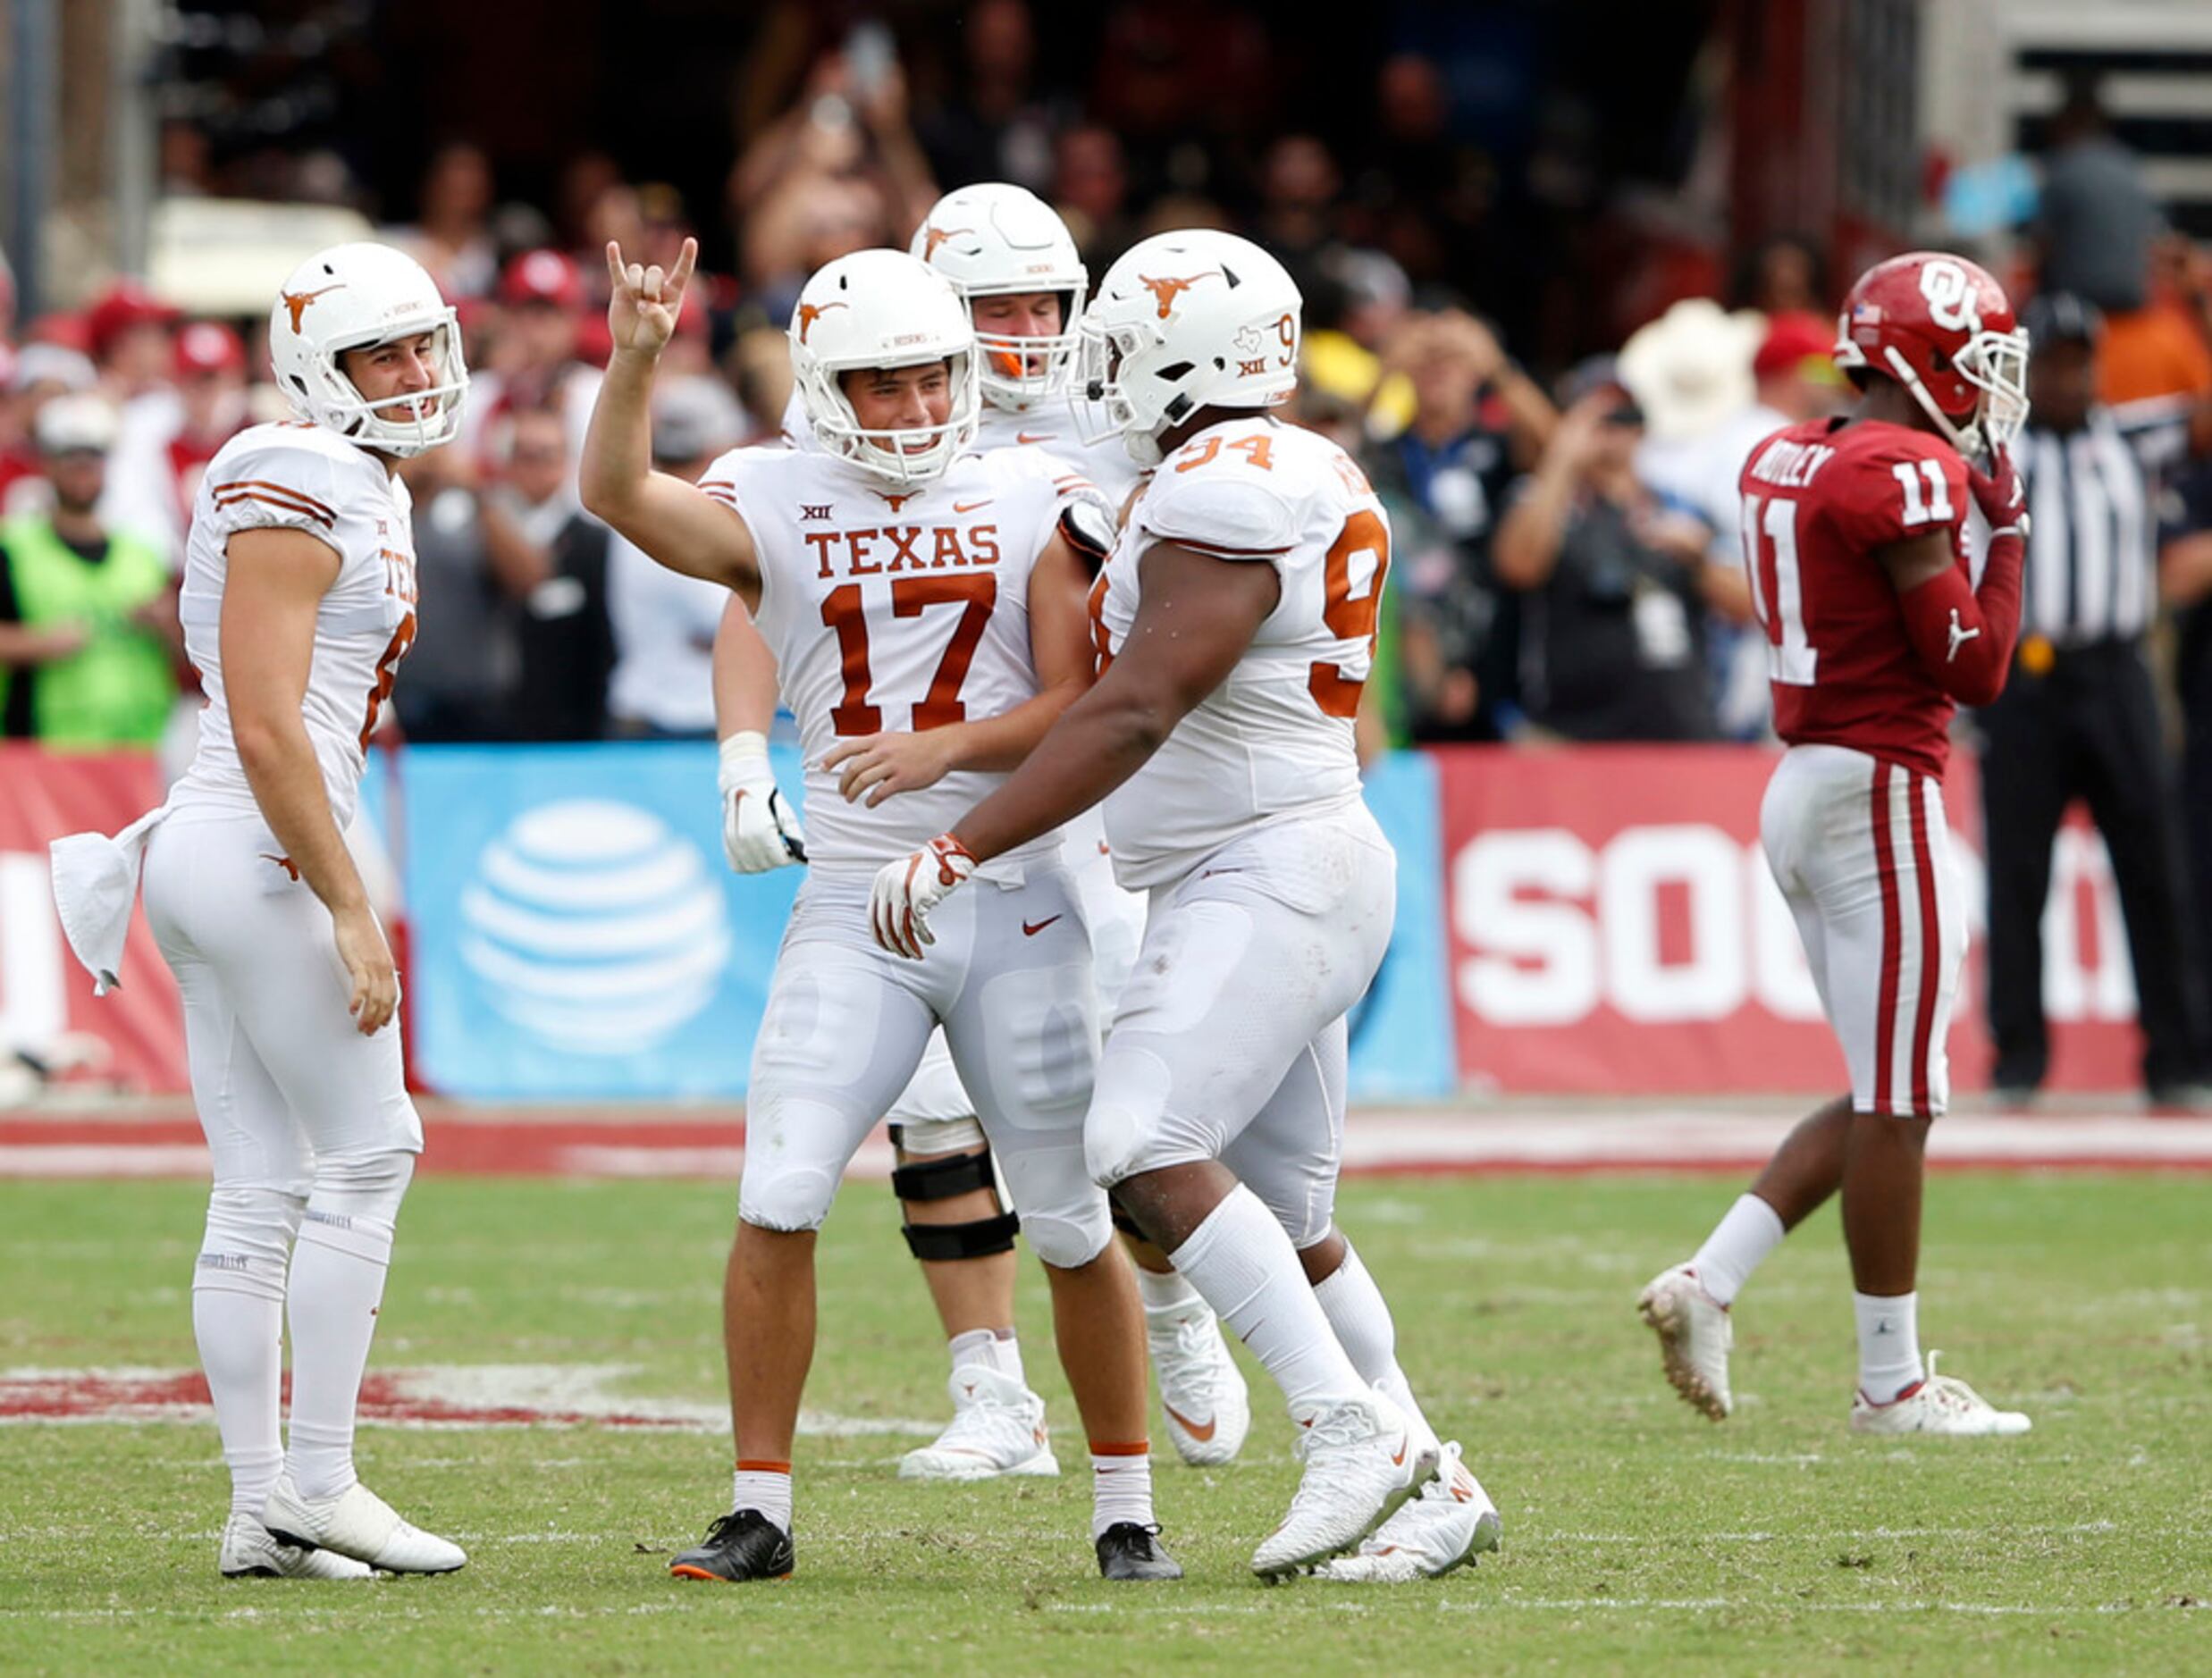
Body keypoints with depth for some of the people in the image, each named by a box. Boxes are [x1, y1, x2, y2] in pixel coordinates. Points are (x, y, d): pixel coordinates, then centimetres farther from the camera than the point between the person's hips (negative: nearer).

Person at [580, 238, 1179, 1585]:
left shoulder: (1024, 501, 3)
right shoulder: (774, 509, 2)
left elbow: (1077, 706, -2)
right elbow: (618, 494, -17)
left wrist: (948, 745, -19)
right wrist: (637, 359, -32)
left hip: (1019, 900, 0)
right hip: (857, 905, 0)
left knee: (1074, 1221, 5)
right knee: (779, 1200, -12)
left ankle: (1126, 1509, 19)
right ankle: (762, 1511, -2)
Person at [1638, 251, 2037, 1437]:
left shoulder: (1782, 464, 11)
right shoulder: (1909, 479, -16)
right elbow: (1974, 670, -15)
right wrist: (2007, 531, -4)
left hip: (1802, 787, 9)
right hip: (1883, 793, -9)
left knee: (1884, 1097, 16)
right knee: (1897, 1105, -1)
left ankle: (1709, 1283, 7)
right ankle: (1892, 1383, 4)